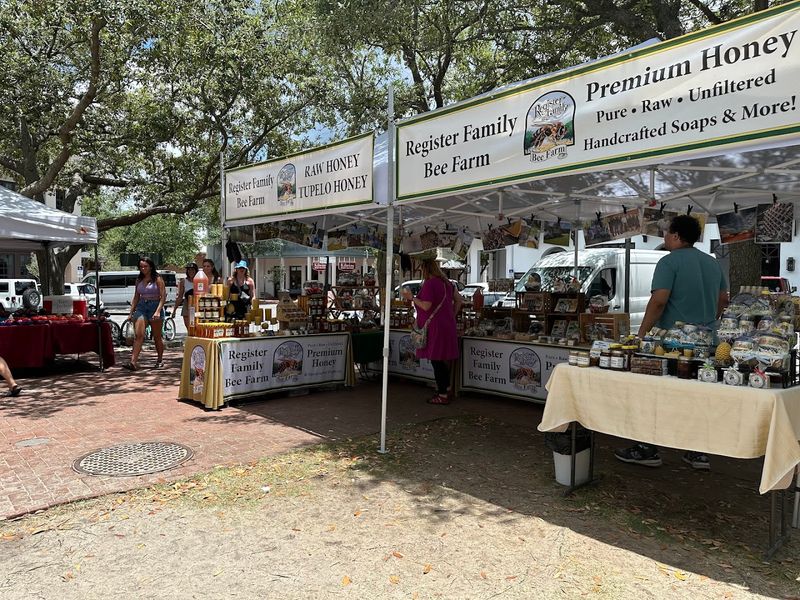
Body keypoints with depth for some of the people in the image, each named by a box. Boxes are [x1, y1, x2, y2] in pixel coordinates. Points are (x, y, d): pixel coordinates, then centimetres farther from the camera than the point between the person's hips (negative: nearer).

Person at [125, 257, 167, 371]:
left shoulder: (157, 279, -2)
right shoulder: (139, 280, 13)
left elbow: (163, 297, -8)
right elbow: (136, 297, 18)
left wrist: (158, 311, -19)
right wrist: (131, 312, 11)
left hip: (154, 306, -3)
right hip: (141, 307, 3)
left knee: (157, 337, 6)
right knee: (138, 335, -12)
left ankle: (160, 360, 22)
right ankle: (133, 362, -20)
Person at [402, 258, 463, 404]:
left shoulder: (429, 284, -14)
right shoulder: (446, 283, 13)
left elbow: (426, 306, -19)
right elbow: (458, 300, 18)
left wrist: (412, 298, -9)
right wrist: (452, 316, 21)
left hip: (434, 326, -9)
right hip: (447, 325, 9)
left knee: (436, 359, -2)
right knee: (443, 359, 17)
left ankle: (442, 395, 3)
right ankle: (447, 389, 25)